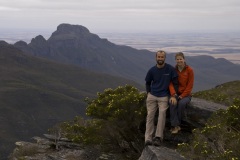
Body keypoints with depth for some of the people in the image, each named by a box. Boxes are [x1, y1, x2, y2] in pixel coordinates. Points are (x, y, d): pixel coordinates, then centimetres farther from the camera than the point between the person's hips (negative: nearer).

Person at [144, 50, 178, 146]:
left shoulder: (170, 69, -3)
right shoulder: (152, 70, 4)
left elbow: (175, 83, 2)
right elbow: (147, 82, 20)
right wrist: (148, 92, 6)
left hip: (164, 97, -2)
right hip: (152, 96, 2)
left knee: (162, 113, -21)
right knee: (150, 115, -9)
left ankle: (158, 137, -22)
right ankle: (148, 138, -13)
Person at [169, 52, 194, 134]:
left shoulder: (189, 70, -7)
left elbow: (190, 85, -8)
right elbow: (171, 82, -3)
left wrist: (182, 96, -16)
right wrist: (173, 93, -22)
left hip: (186, 95, -2)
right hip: (176, 94, 2)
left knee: (181, 103, -35)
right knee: (172, 103, -31)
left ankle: (177, 124, -14)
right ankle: (175, 125, -27)